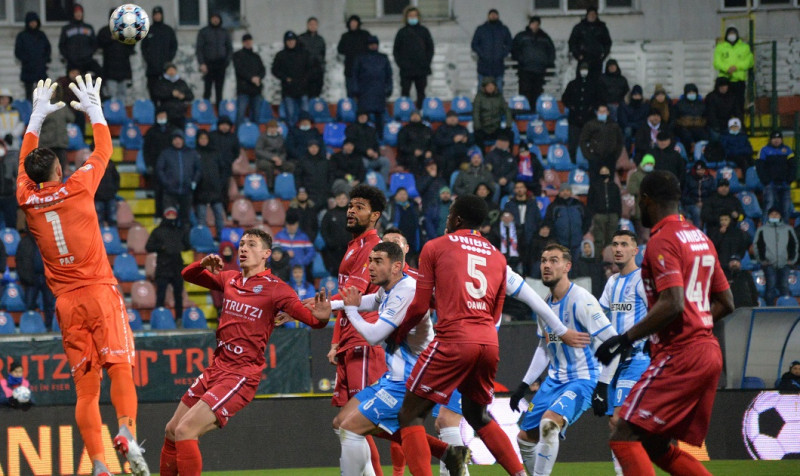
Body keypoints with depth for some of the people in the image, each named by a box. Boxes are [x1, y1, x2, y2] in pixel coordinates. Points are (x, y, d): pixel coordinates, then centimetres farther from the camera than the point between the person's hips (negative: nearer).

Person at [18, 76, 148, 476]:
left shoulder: (26, 200, 5)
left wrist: (38, 116, 33)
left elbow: (24, 159, 24)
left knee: (86, 388, 1)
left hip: (67, 303, 3)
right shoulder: (77, 188, -3)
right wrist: (93, 109, 24)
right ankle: (126, 433, -35)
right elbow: (103, 149, 12)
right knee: (119, 367, -10)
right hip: (99, 293, -3)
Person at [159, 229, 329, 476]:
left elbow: (312, 319, -15)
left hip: (241, 376, -7)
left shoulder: (275, 289, -9)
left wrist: (321, 316, -40)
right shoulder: (230, 280, 9)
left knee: (185, 431, -18)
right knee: (172, 431, 14)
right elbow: (188, 275, 21)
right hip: (216, 369, 7)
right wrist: (203, 264, -2)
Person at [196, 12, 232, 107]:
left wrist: (227, 62, -3)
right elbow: (199, 49, 0)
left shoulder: (225, 32, 11)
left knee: (219, 91, 3)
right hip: (208, 64, -2)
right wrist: (202, 64, -10)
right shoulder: (203, 32, 3)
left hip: (220, 64, 2)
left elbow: (230, 48, 13)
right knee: (207, 90, -5)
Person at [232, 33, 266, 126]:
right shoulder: (238, 55, 6)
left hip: (256, 90, 4)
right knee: (240, 113, -11)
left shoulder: (256, 56, 19)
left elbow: (263, 70, 11)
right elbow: (239, 69, -7)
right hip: (243, 89, -4)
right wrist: (251, 78, -17)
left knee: (255, 113, 6)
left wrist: (259, 77, -11)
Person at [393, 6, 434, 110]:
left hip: (421, 69, 1)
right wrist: (401, 64, -3)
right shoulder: (402, 32, 4)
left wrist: (427, 62, 0)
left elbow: (430, 48, 11)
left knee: (421, 93, 6)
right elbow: (396, 51, 7)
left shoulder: (424, 31, 7)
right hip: (406, 69, -1)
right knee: (405, 92, -2)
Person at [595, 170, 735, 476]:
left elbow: (672, 304, -21)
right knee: (656, 446, 15)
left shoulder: (662, 241, -10)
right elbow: (725, 303, 21)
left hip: (679, 357, -9)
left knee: (625, 438, -11)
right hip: (709, 353, 9)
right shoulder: (700, 239, 18)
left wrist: (626, 339, -16)